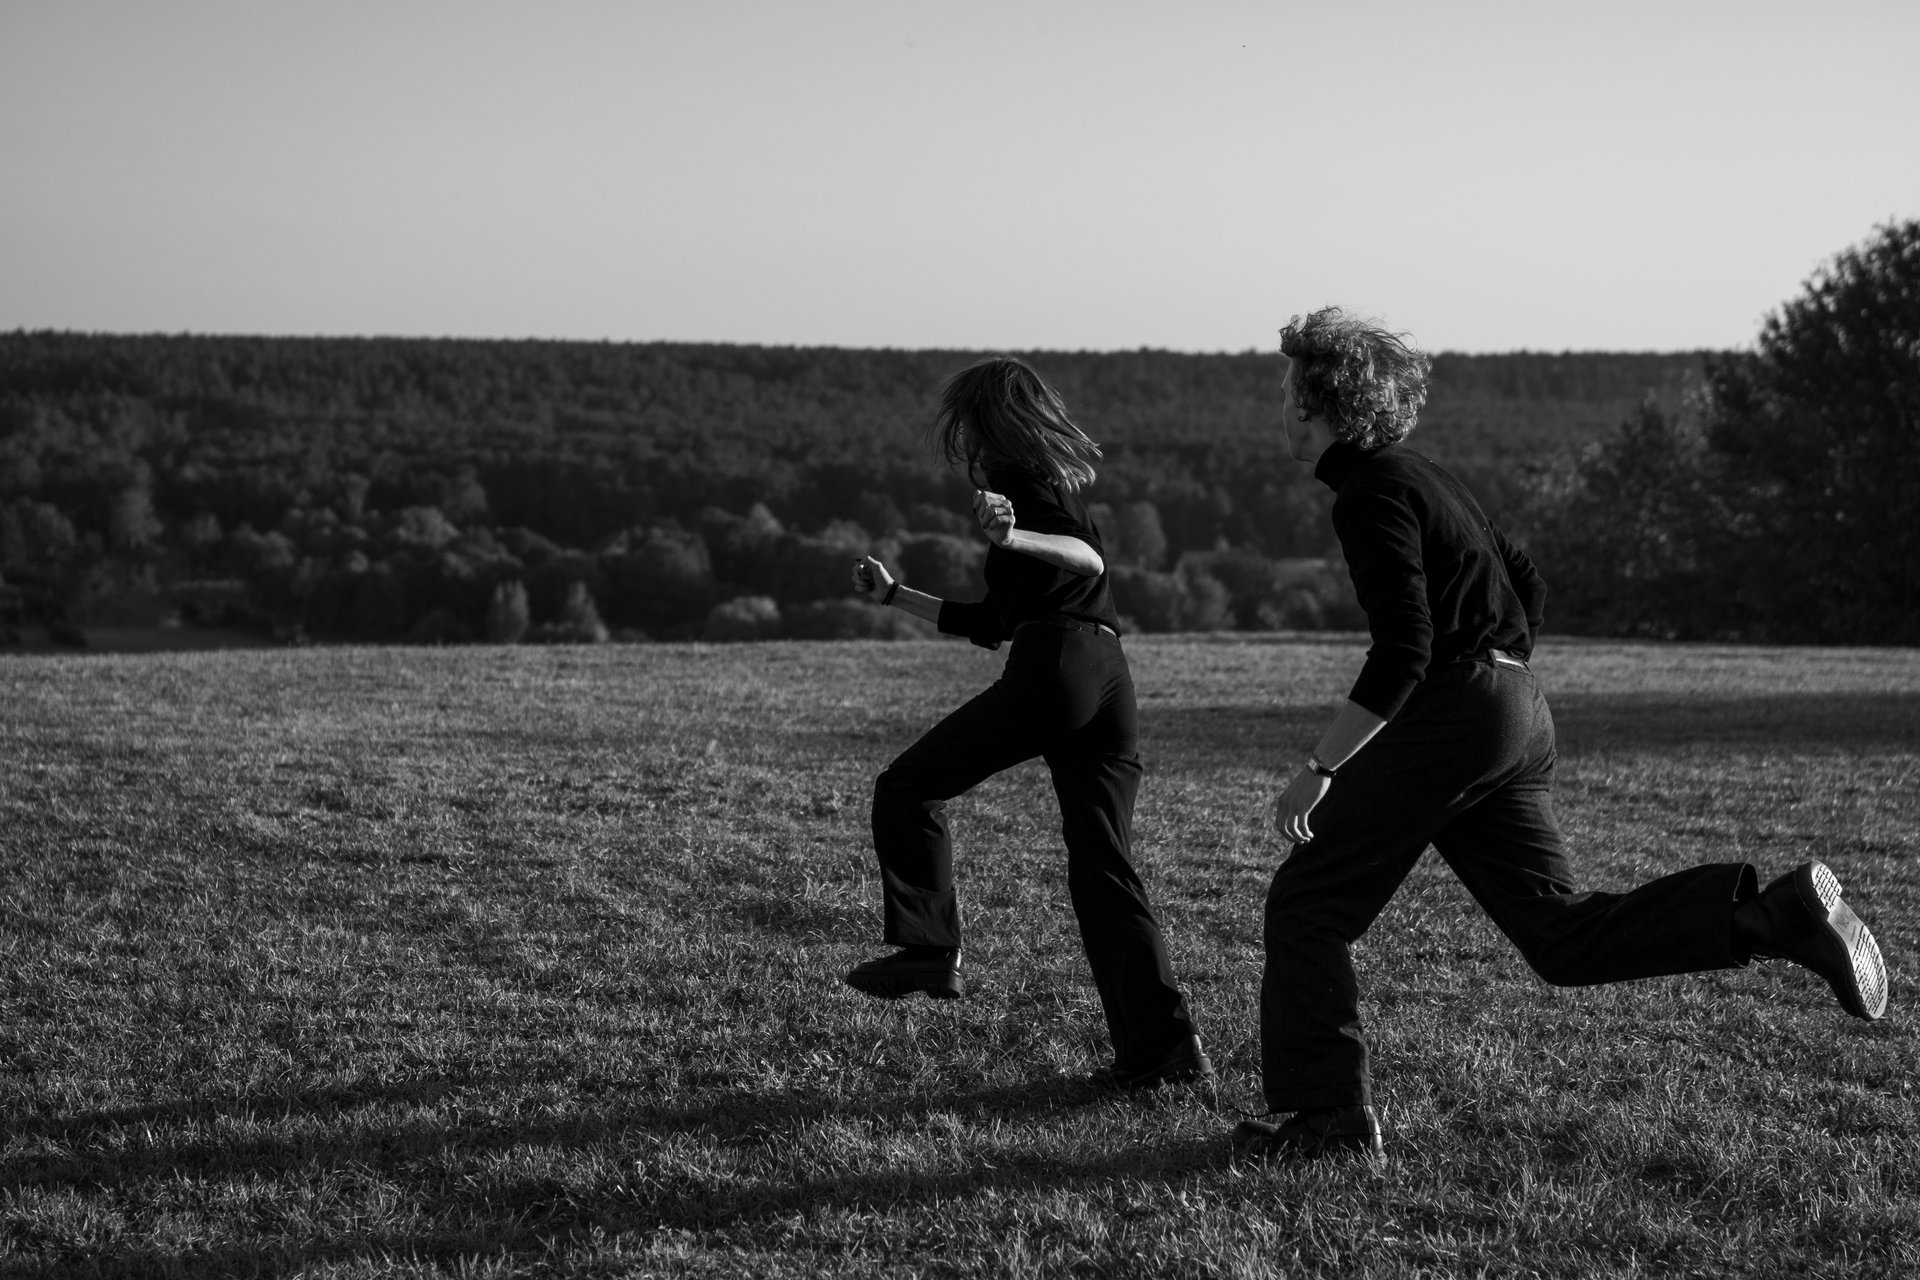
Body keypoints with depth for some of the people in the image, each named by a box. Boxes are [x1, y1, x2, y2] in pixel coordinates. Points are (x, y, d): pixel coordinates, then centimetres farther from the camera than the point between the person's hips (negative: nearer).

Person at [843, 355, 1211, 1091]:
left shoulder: (1020, 479, 3)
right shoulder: (1058, 482, 31)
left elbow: (1089, 559, -15)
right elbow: (992, 624, 34)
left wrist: (1016, 539, -31)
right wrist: (893, 596, 39)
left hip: (1055, 671, -9)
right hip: (1111, 682, 9)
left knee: (907, 789, 4)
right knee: (1102, 866, 5)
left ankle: (929, 954, -2)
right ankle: (1165, 1046, -3)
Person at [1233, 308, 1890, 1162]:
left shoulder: (1371, 496, -11)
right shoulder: (1420, 477, 18)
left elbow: (1402, 650, -21)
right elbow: (1527, 588, 25)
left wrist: (1318, 769, -19)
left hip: (1451, 709, -9)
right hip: (1519, 715, 9)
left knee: (1305, 906, 1)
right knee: (1563, 938, 7)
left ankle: (1328, 1117, 1)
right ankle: (1777, 913, -4)